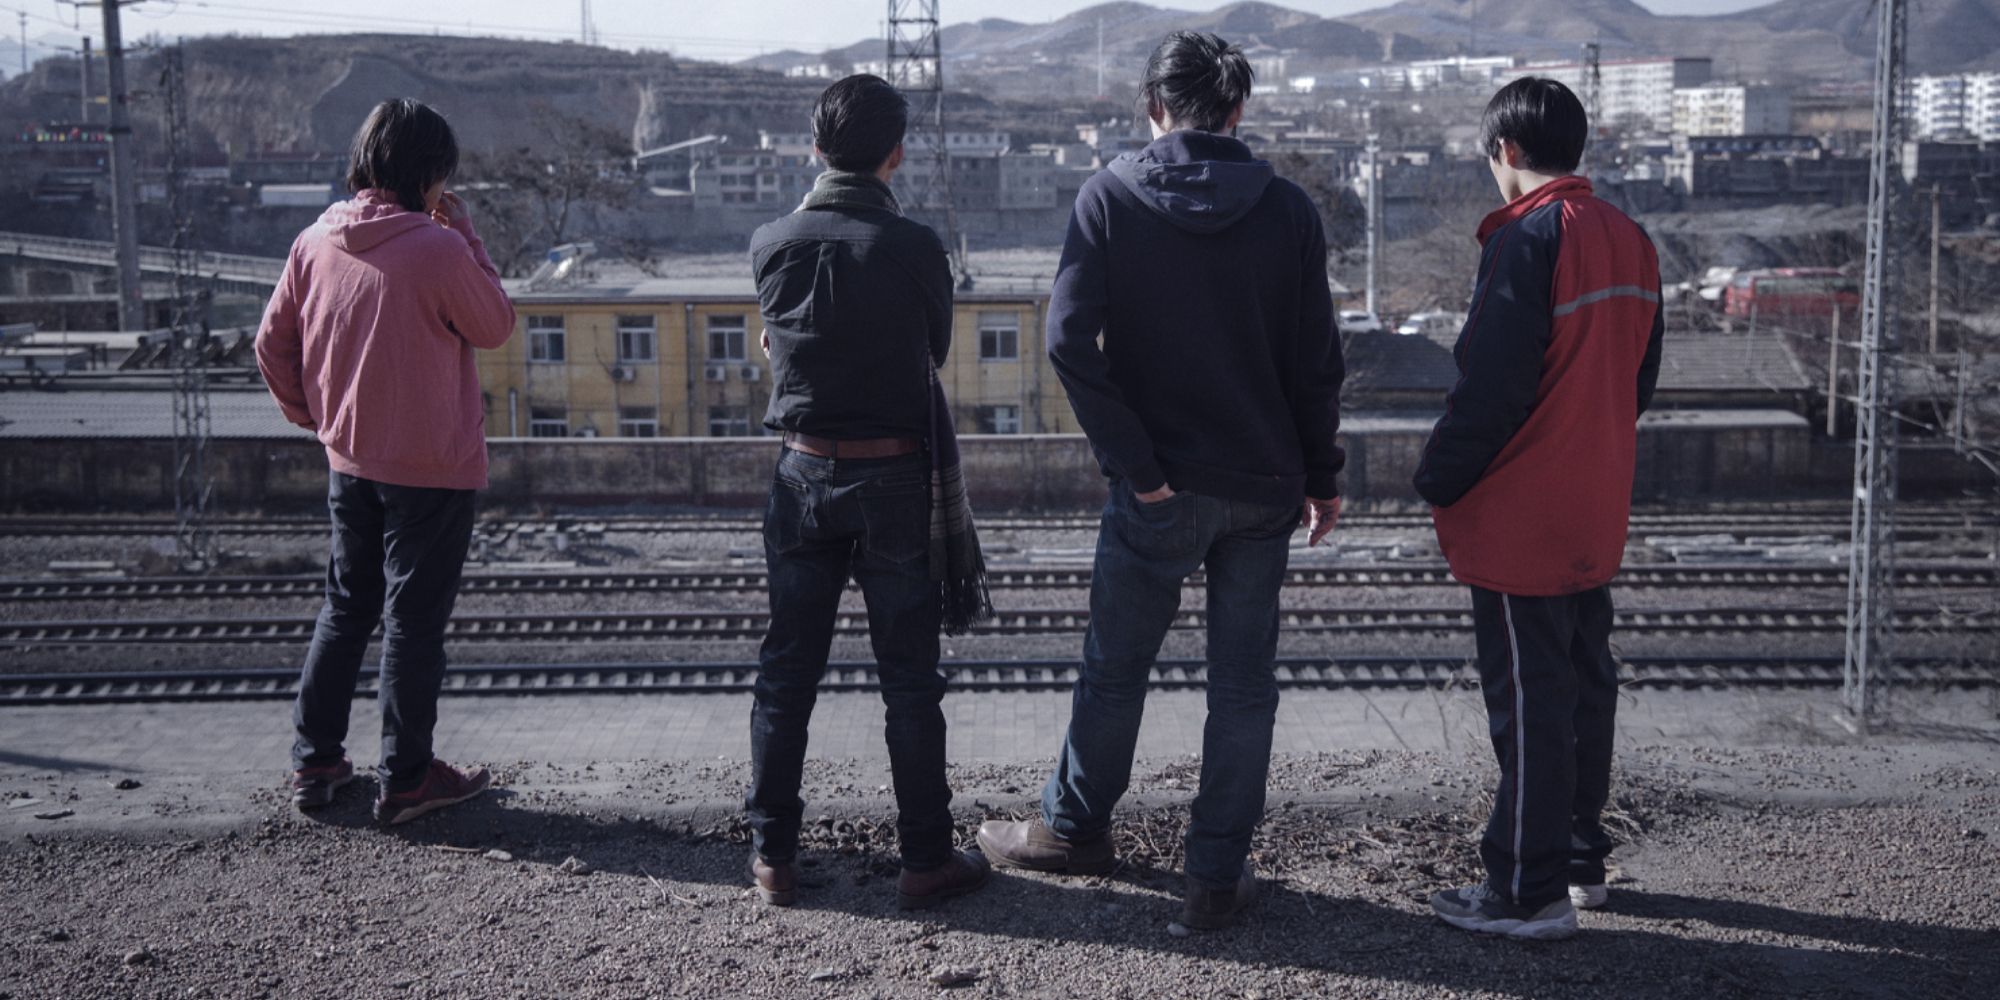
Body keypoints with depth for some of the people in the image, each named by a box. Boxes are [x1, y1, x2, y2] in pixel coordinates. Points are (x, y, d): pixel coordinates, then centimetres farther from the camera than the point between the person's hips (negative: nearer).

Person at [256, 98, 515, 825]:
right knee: (415, 620, 5)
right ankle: (407, 779, 13)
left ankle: (314, 761, 24)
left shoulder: (315, 243, -1)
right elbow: (496, 327, -5)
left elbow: (273, 342, 6)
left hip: (348, 459, 6)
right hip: (432, 466, -6)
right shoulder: (437, 249, -20)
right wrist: (465, 235, -3)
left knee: (346, 607, 19)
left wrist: (309, 414, 19)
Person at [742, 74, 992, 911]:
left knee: (786, 674, 13)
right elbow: (935, 351, 0)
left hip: (804, 473, 3)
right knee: (909, 682, 7)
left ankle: (772, 855, 18)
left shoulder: (771, 244, -4)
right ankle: (926, 859, 13)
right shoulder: (914, 247, -13)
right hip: (896, 479, -3)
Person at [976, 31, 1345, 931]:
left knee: (1115, 665, 15)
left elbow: (1069, 339, -14)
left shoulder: (1110, 197, -5)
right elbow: (1316, 360, 0)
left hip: (1157, 488, -1)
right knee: (1243, 681, 9)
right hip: (1264, 486, 1)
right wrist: (1321, 477, 9)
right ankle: (1217, 876, 13)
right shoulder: (1287, 209, -1)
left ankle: (1073, 829, 33)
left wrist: (1135, 465, -11)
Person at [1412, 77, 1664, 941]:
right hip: (1597, 514, 9)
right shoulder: (1630, 241, 9)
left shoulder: (1527, 239, -18)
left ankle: (1529, 892, 4)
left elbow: (1490, 384, -20)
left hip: (1521, 518, -9)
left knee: (1529, 698, -3)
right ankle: (1581, 858, 28)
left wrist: (1439, 483, -8)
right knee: (1586, 681, 16)